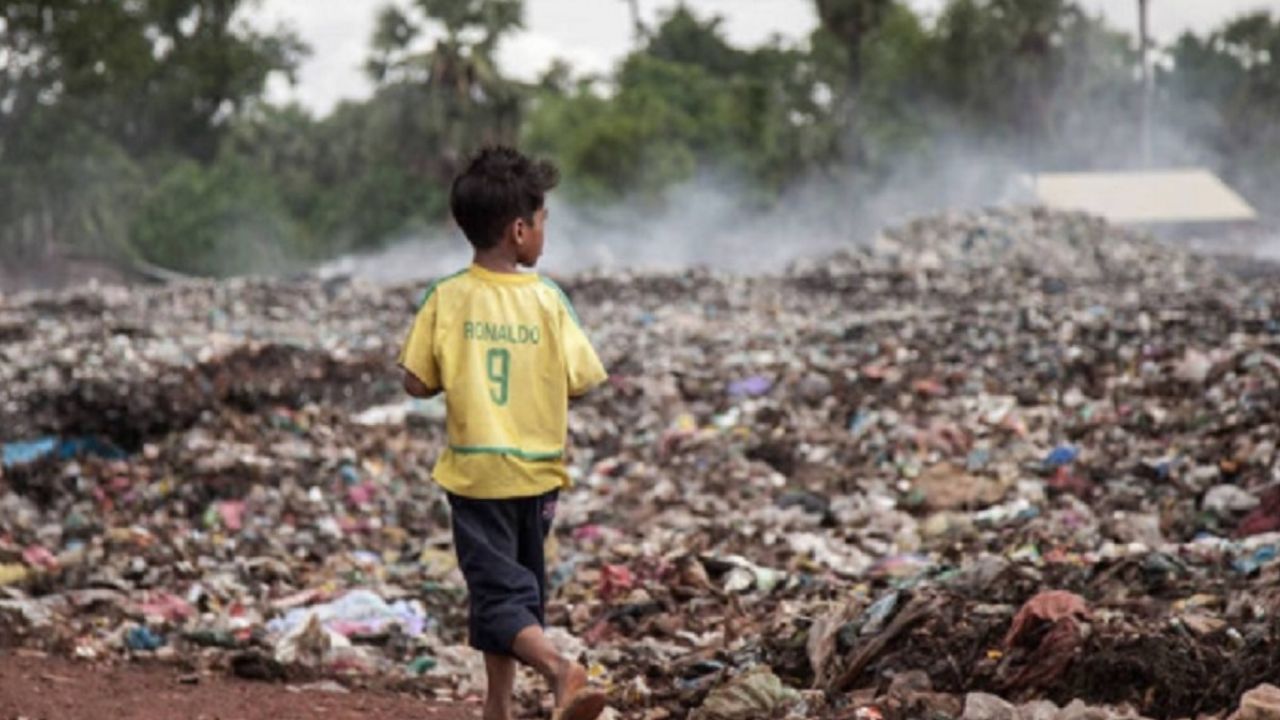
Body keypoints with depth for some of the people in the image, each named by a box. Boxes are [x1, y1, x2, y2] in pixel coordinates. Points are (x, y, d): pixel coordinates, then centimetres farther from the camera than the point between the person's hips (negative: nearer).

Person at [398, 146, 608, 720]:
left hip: (474, 472, -1)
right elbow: (580, 381, -8)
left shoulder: (445, 299, -9)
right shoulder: (547, 298, -9)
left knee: (498, 596, -3)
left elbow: (417, 383, -7)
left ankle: (558, 668, -29)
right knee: (515, 588, 18)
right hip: (536, 472, 1)